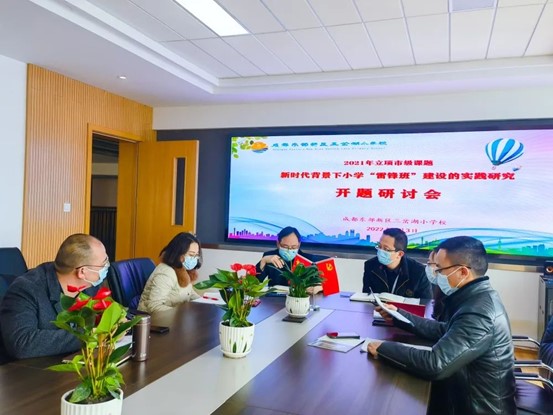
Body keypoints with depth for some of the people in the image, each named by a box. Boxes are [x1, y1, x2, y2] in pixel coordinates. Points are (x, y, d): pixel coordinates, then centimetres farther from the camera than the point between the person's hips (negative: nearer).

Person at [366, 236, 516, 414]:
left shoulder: (478, 312, -30)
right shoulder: (479, 297, 0)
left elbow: (435, 364, -33)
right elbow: (444, 331, 11)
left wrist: (383, 348, -22)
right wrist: (399, 316, 9)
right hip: (472, 393, 8)